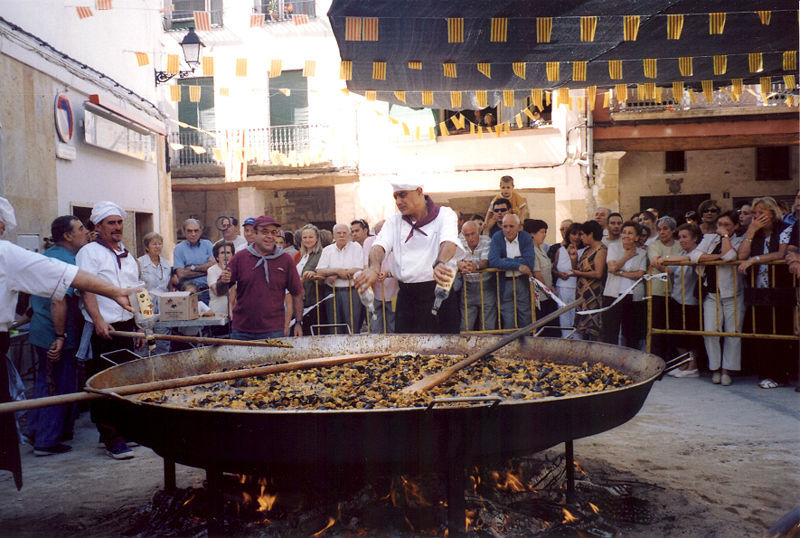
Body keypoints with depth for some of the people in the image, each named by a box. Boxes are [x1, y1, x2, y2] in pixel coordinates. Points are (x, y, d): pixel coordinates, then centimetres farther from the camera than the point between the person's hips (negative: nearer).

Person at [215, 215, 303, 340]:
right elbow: (220, 292, 5)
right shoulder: (240, 257, 3)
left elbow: (297, 294, 8)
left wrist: (298, 323, 2)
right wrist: (223, 282, -17)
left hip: (274, 331, -1)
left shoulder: (285, 260, 3)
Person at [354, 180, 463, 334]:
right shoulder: (393, 222, 12)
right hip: (407, 296, 3)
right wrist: (374, 267, -28)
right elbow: (379, 245, -4)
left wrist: (440, 264, -43)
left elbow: (449, 242, -20)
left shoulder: (444, 215, 0)